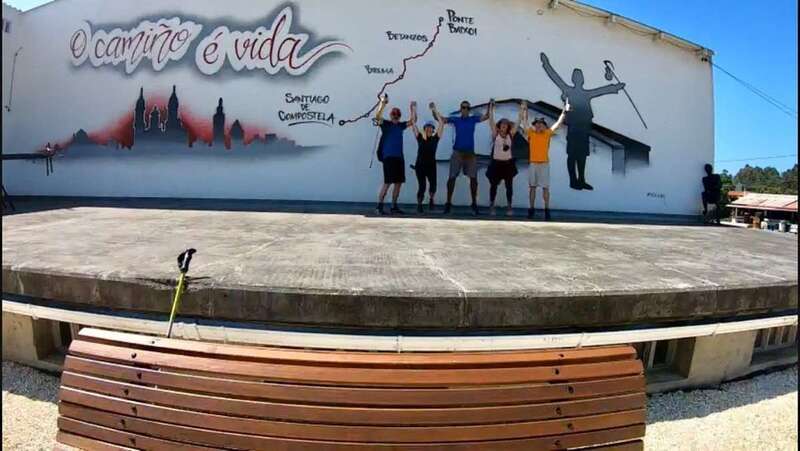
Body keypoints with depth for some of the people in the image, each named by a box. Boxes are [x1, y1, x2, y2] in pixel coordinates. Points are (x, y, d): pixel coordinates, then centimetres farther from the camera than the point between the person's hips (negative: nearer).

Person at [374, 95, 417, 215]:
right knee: (388, 182, -10)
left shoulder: (401, 125, 13)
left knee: (399, 182, 6)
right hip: (388, 157, -6)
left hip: (399, 157, 6)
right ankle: (379, 206, -4)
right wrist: (383, 104, -28)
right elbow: (378, 116, -19)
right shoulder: (385, 124, -2)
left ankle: (394, 206, 16)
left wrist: (413, 108, 6)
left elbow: (413, 121, 15)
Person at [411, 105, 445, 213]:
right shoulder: (420, 138, 5)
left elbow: (441, 123, 1)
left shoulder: (435, 138, 5)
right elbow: (413, 124, 4)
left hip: (431, 165, 0)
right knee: (422, 186, -6)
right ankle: (419, 204, 19)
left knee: (433, 184, -19)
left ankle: (431, 200, 11)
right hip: (420, 165, 0)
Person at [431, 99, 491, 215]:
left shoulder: (473, 119, 6)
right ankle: (448, 203, 6)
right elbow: (439, 118, 0)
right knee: (452, 177, -3)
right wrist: (434, 110, -15)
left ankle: (474, 203, 10)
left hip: (470, 153, 1)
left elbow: (486, 116, -2)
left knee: (473, 178, 0)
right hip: (457, 152, -1)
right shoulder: (455, 119, 4)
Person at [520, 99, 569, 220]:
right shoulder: (531, 133, 5)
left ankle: (547, 210, 3)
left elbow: (558, 123, 2)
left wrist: (564, 111, -3)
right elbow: (525, 121, 6)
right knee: (532, 187, 6)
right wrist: (524, 109, 2)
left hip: (544, 164, -1)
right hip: (532, 163, 1)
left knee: (545, 187, 0)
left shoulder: (548, 133, 4)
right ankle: (532, 209, 12)